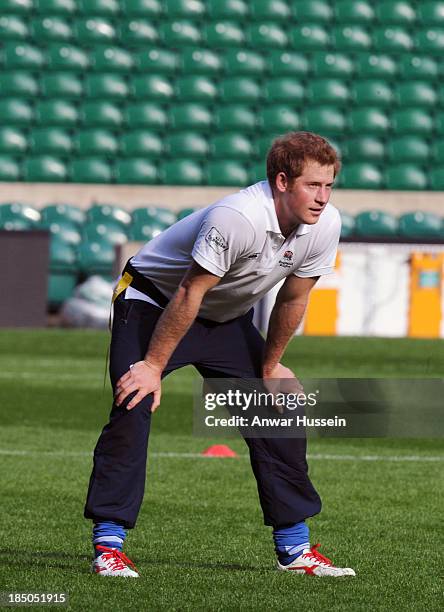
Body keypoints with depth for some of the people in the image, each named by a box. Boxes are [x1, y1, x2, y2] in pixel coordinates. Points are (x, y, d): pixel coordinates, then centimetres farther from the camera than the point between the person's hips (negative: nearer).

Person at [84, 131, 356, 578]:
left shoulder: (324, 224, -16)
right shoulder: (236, 218, -36)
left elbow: (292, 299, -2)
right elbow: (188, 294, -29)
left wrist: (269, 367, 7)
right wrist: (154, 365, -23)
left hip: (227, 318, 7)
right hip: (155, 300, -6)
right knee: (133, 408, -22)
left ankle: (294, 548, 10)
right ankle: (108, 544, -17)